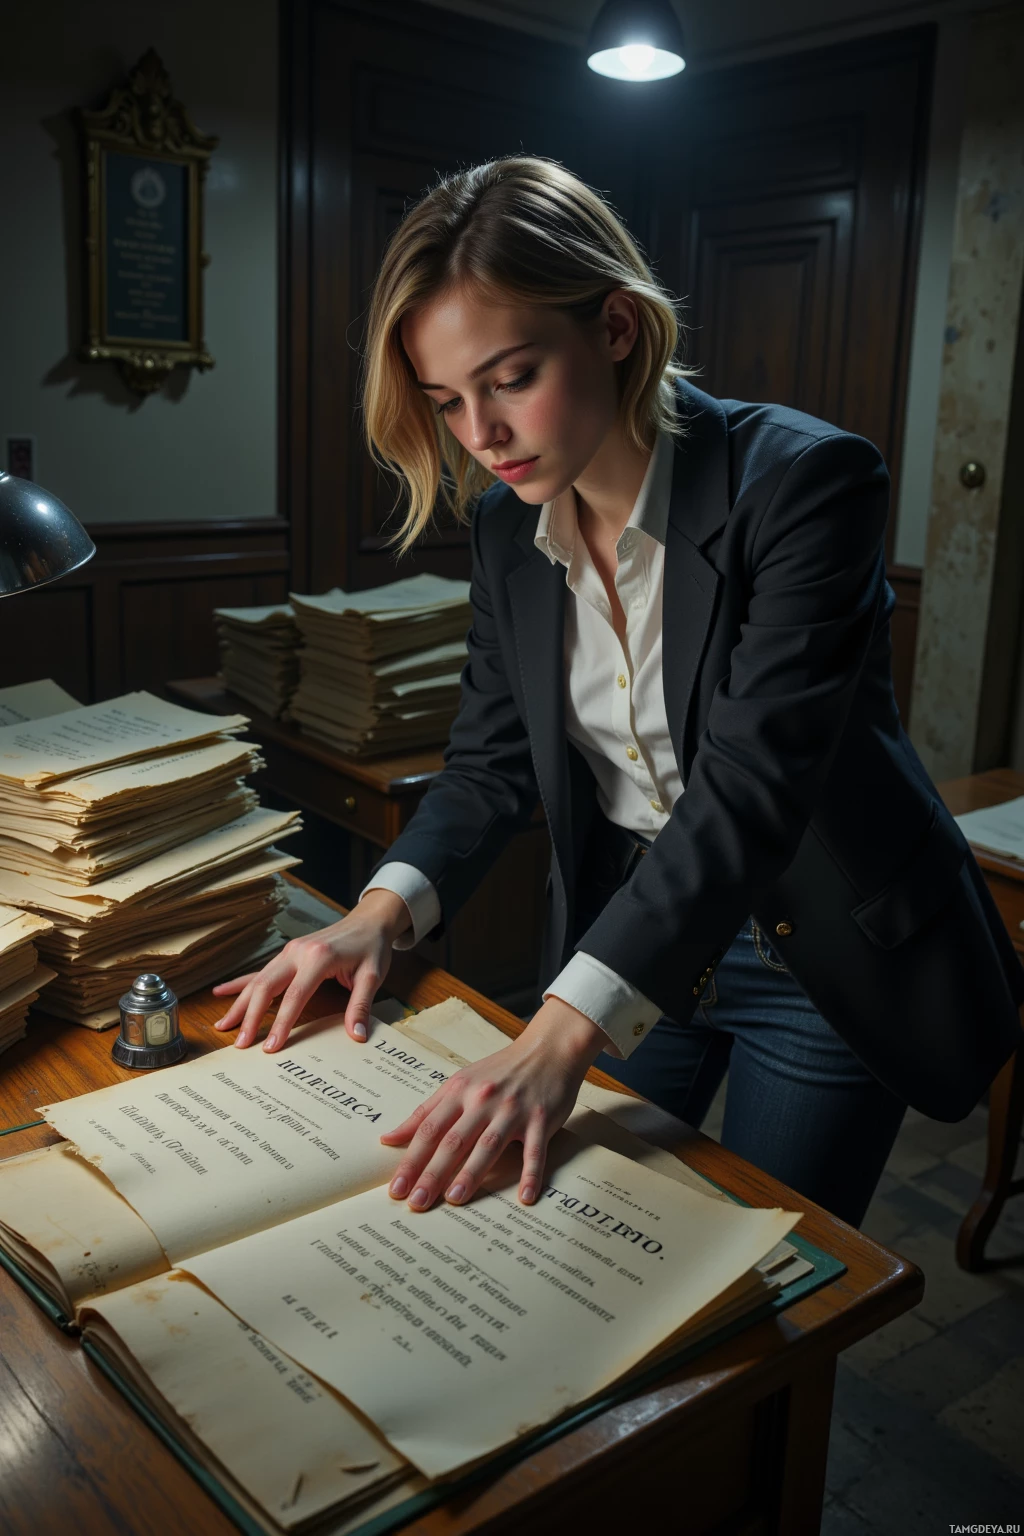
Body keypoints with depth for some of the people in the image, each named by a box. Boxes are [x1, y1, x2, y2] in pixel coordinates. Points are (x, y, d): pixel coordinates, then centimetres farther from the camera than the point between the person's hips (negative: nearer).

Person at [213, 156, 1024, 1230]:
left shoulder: (802, 481, -25)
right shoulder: (506, 518, -5)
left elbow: (749, 782, -33)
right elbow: (492, 757, 0)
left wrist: (563, 1033, -41)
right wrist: (383, 911, -19)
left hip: (818, 954, -4)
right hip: (622, 928, 5)